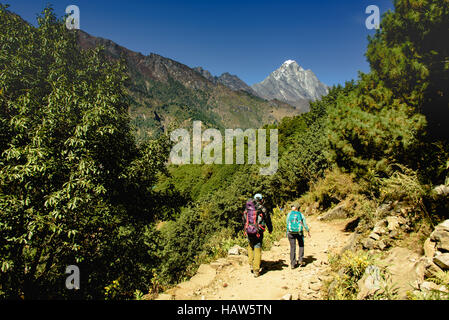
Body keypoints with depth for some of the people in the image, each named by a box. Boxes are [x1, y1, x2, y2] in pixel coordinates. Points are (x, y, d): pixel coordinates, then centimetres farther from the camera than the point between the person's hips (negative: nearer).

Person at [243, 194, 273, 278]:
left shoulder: (247, 208, 6)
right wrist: (270, 229, 22)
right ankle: (256, 270, 6)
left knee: (250, 246, 26)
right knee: (257, 249, 4)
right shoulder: (263, 209, -5)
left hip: (248, 231, 3)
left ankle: (251, 264, 21)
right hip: (258, 232, -3)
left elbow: (244, 220, 16)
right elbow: (268, 220, 4)